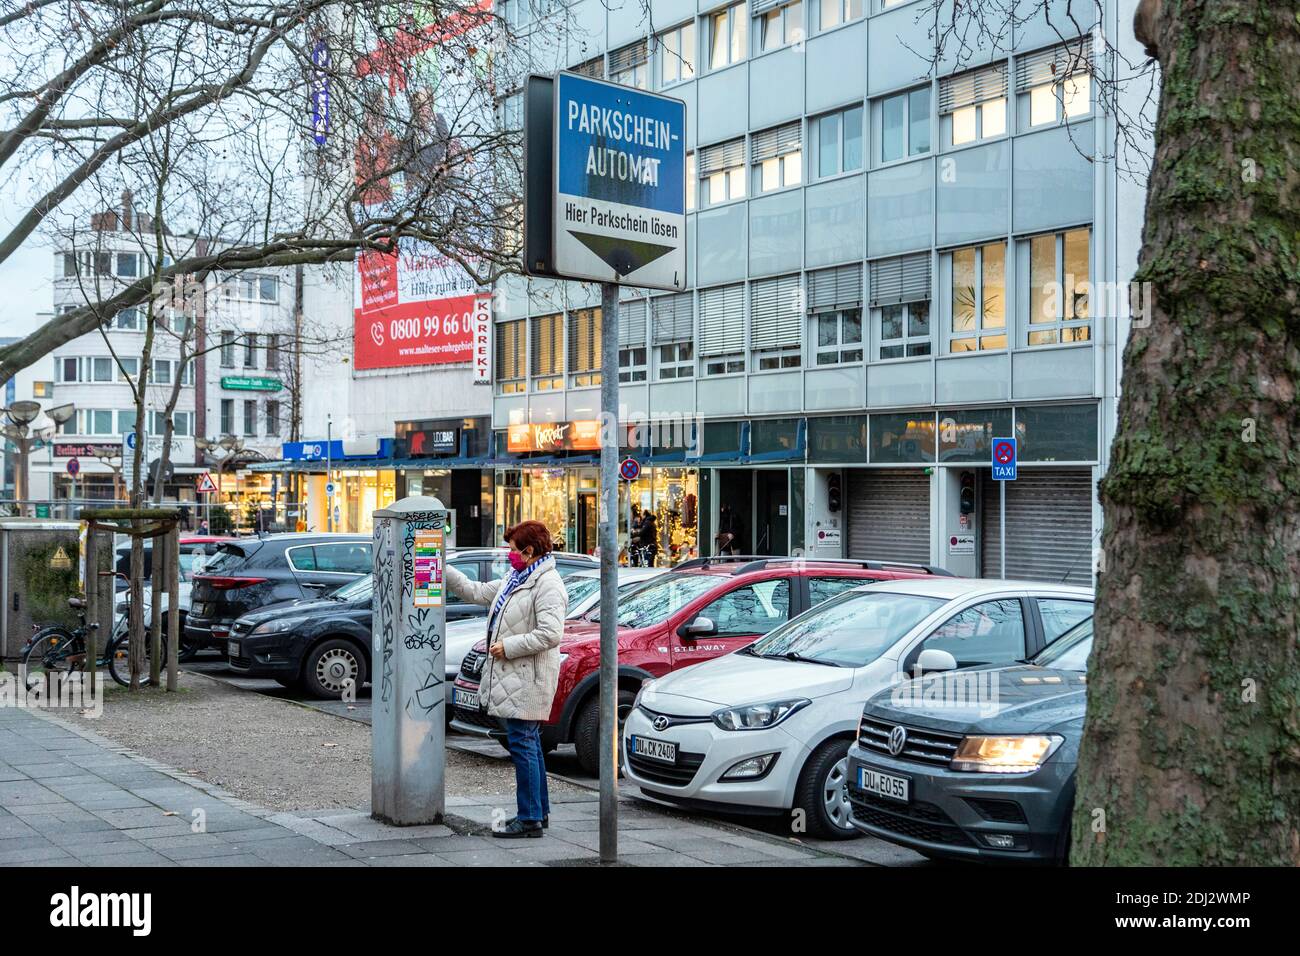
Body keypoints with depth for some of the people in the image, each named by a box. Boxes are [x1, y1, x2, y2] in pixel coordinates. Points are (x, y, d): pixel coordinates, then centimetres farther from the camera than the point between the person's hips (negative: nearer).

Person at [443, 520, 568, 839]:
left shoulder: (548, 585, -15)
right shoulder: (515, 580, 17)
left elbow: (550, 633, -24)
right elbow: (476, 591, 26)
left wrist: (508, 647, -18)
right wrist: (443, 570, 20)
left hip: (527, 680, -10)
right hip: (512, 678, 10)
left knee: (523, 745, -8)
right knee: (528, 744, 16)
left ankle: (530, 819, -2)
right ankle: (539, 811, 25)